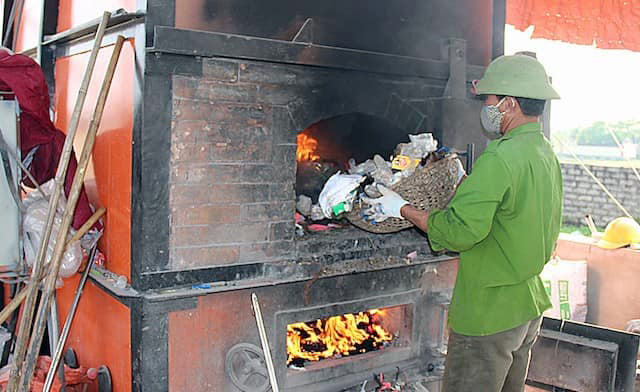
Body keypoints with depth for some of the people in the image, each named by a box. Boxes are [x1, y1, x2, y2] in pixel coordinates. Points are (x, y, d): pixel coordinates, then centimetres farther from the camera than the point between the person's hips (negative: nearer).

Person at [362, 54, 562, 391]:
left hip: (488, 314, -10)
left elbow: (458, 230, -27)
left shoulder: (499, 159, -24)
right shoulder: (547, 155, 7)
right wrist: (468, 183, 18)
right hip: (530, 307, 10)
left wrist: (403, 209, -14)